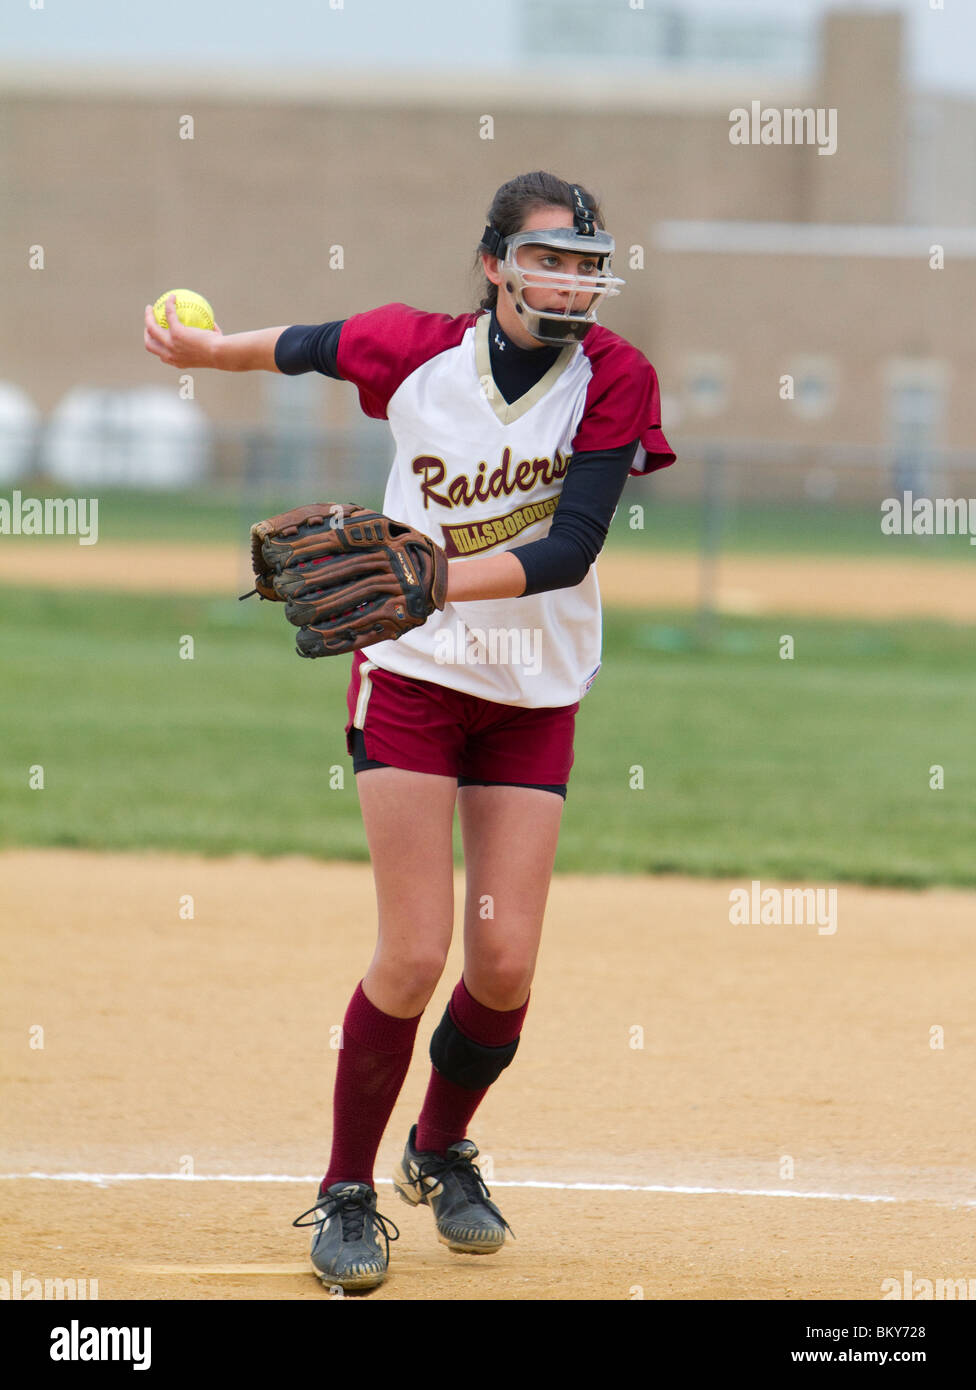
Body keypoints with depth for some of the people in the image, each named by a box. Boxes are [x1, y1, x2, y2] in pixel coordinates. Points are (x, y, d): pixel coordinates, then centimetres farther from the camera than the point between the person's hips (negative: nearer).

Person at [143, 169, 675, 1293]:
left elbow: (571, 548, -22)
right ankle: (347, 1193, 6)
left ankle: (443, 1149, 26)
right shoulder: (416, 351, -10)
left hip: (535, 695, 1)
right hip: (411, 677, -1)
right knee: (414, 955, -11)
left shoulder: (615, 379, -13)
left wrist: (436, 579, -32)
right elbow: (305, 347, 13)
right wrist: (201, 349, 16)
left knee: (505, 963, -3)